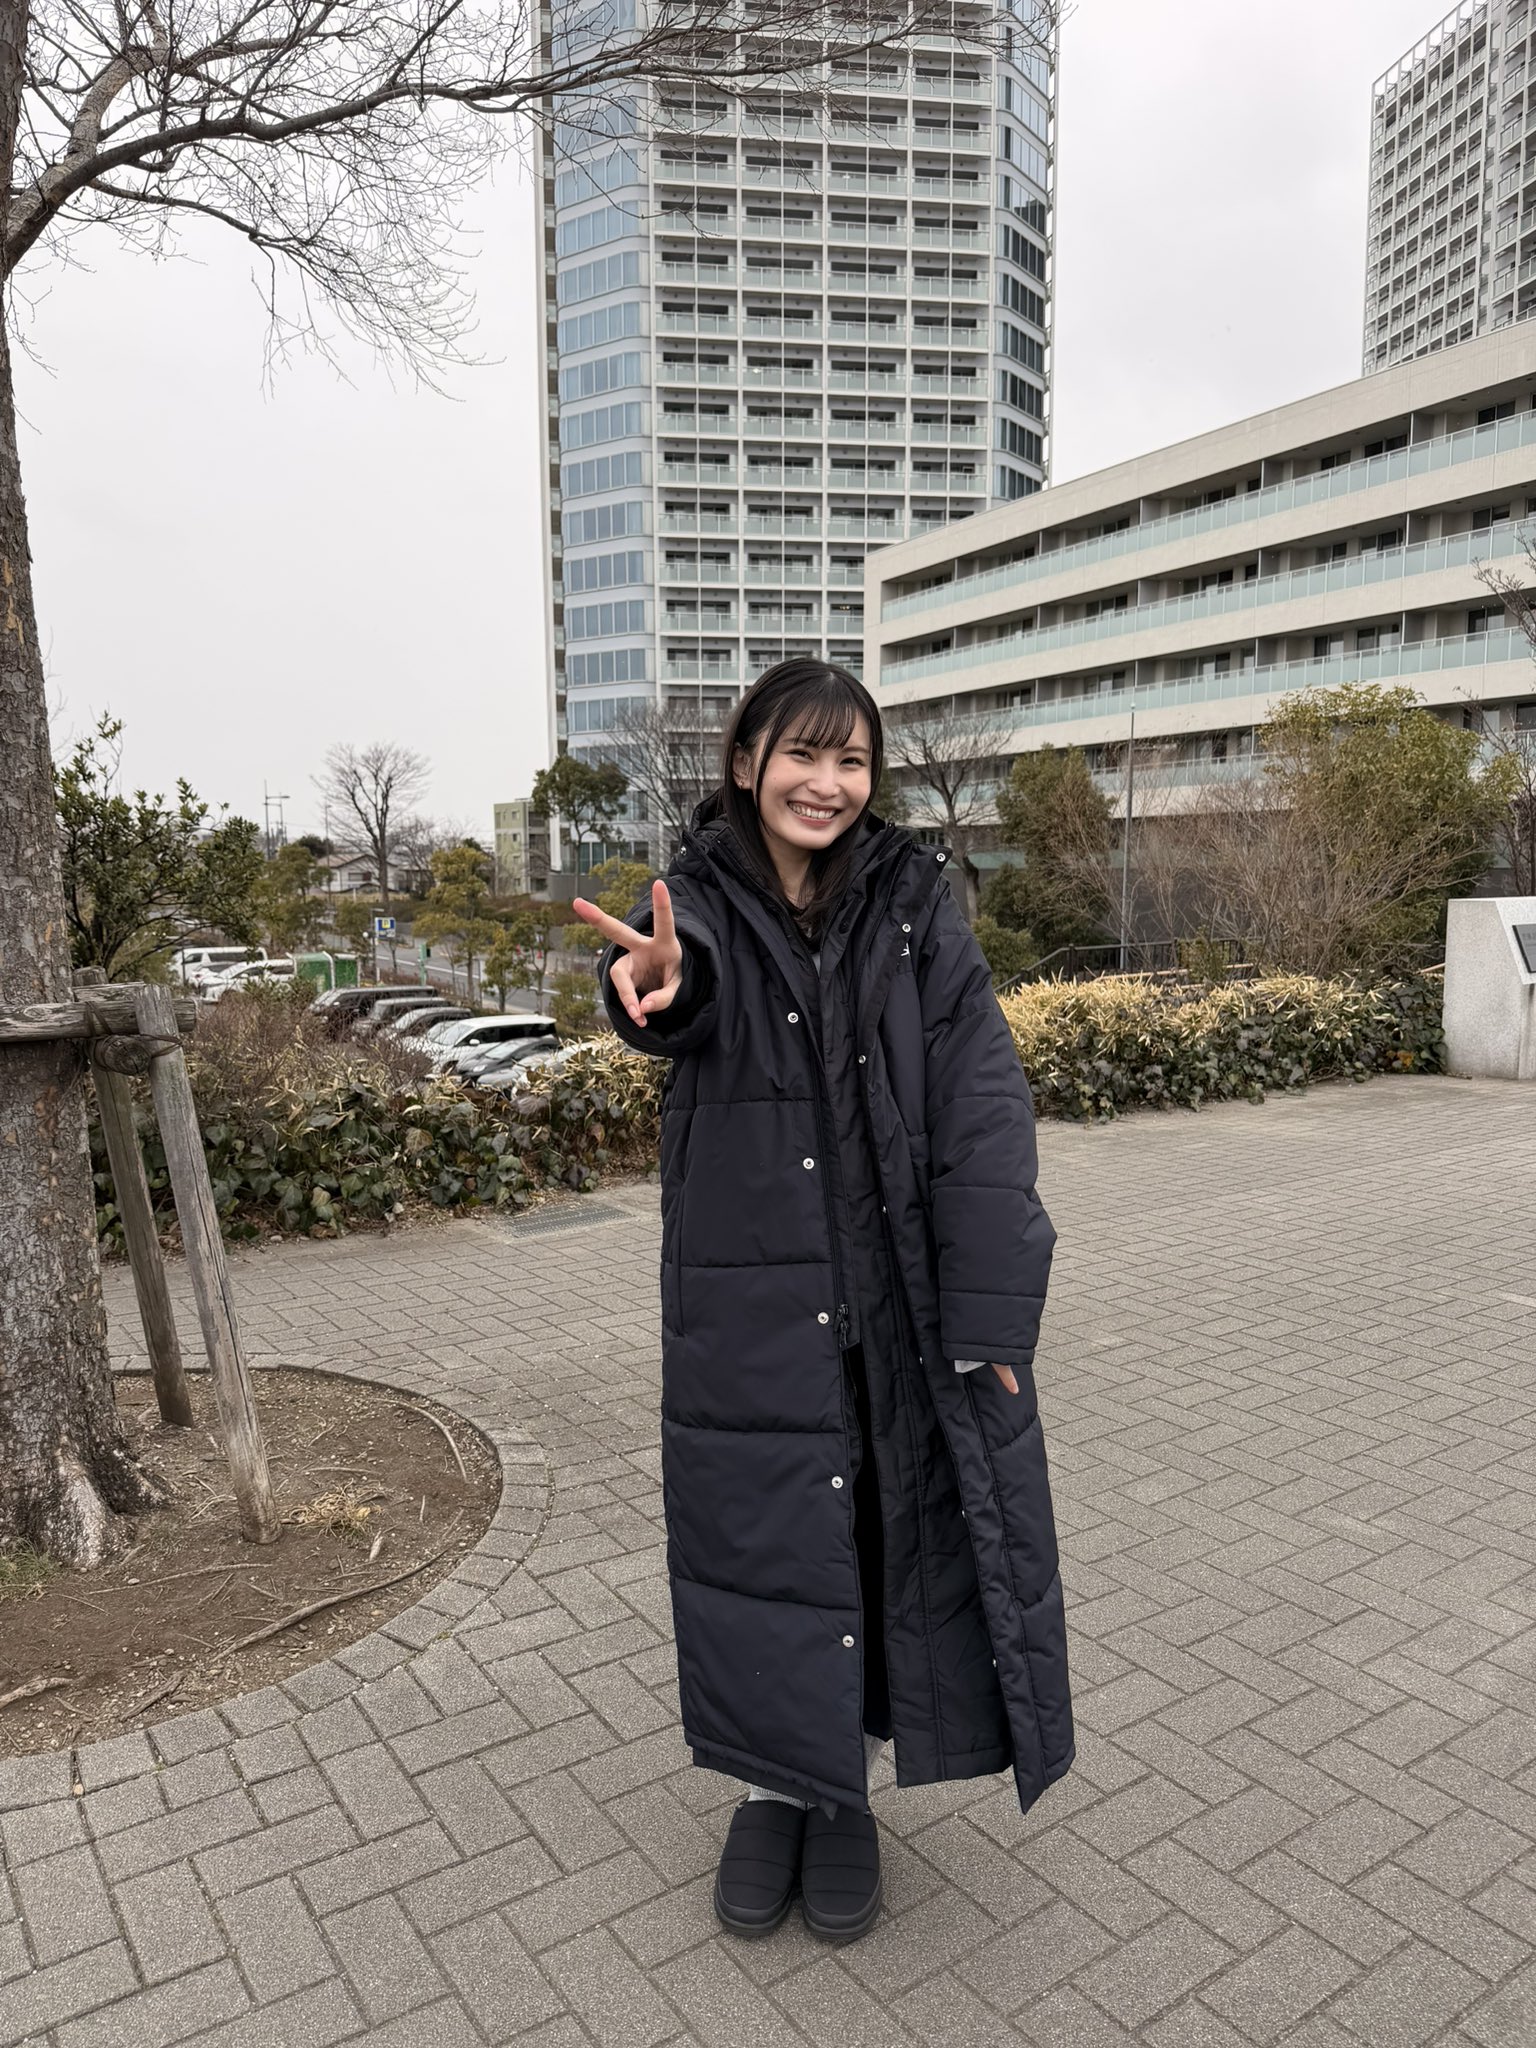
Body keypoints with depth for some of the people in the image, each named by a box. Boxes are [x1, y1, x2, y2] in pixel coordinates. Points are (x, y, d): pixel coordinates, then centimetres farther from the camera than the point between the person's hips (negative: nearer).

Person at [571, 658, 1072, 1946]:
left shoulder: (916, 902, -3)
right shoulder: (698, 902, -2)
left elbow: (982, 1103, -8)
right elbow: (676, 1006, -26)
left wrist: (989, 1308, -15)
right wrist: (661, 976, -51)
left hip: (904, 1295, 1)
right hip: (746, 1300, 0)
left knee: (899, 1534, 11)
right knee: (757, 1540, 11)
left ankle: (846, 1796, 37)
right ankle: (777, 1785, 37)